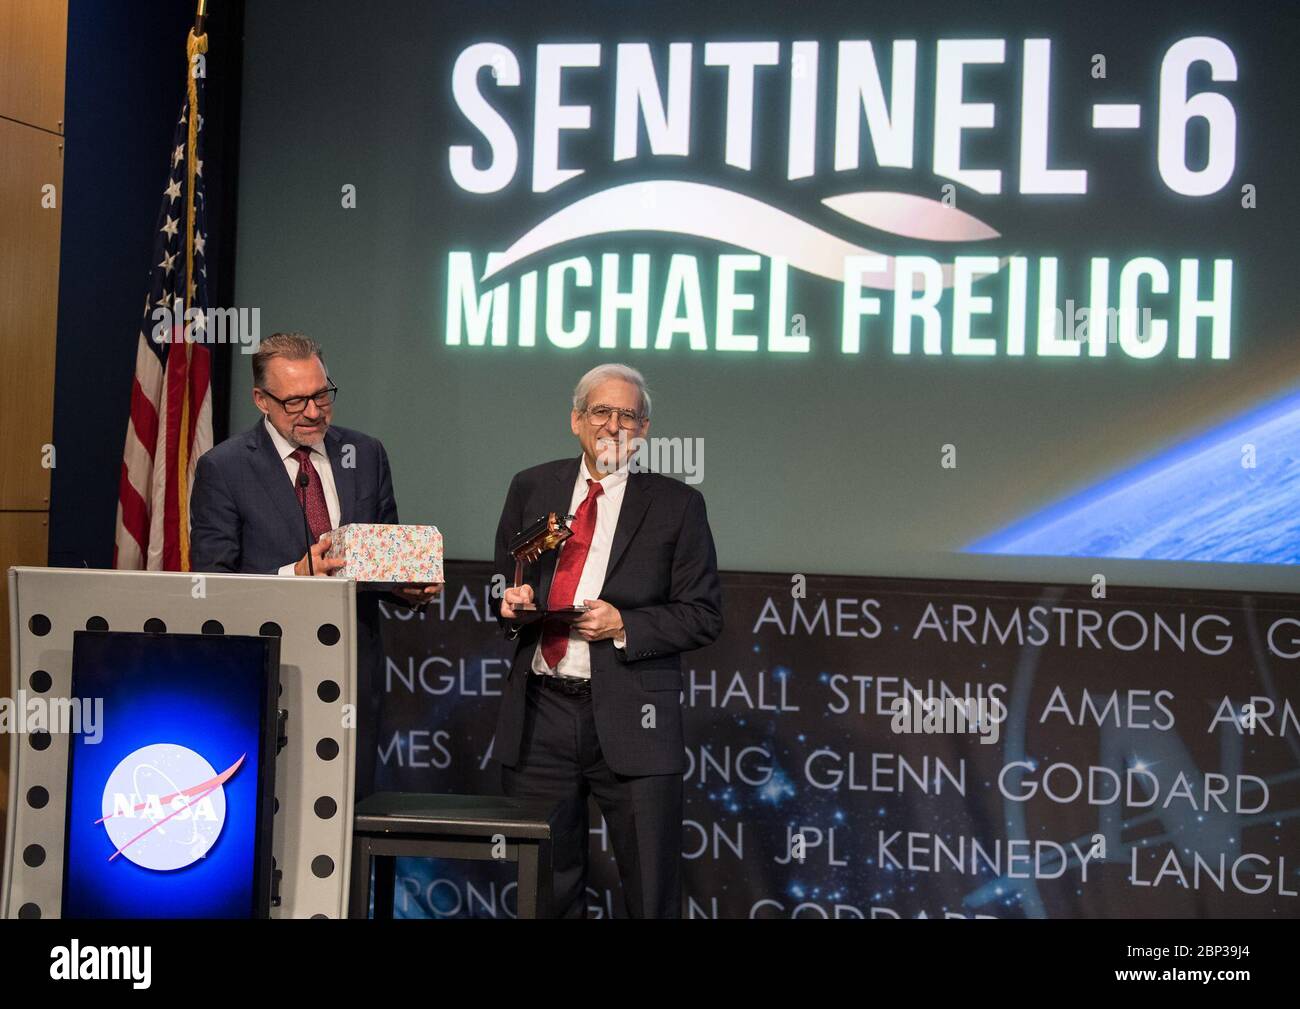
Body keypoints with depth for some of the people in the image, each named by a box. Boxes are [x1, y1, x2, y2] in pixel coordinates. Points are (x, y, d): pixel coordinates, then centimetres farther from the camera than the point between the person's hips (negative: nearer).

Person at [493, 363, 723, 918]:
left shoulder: (676, 505, 1)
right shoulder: (532, 488, 10)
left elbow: (703, 615, 0)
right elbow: (503, 580, 21)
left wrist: (625, 626, -13)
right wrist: (512, 601, -2)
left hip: (629, 720, -3)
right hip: (539, 713, 3)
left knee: (652, 892, -2)